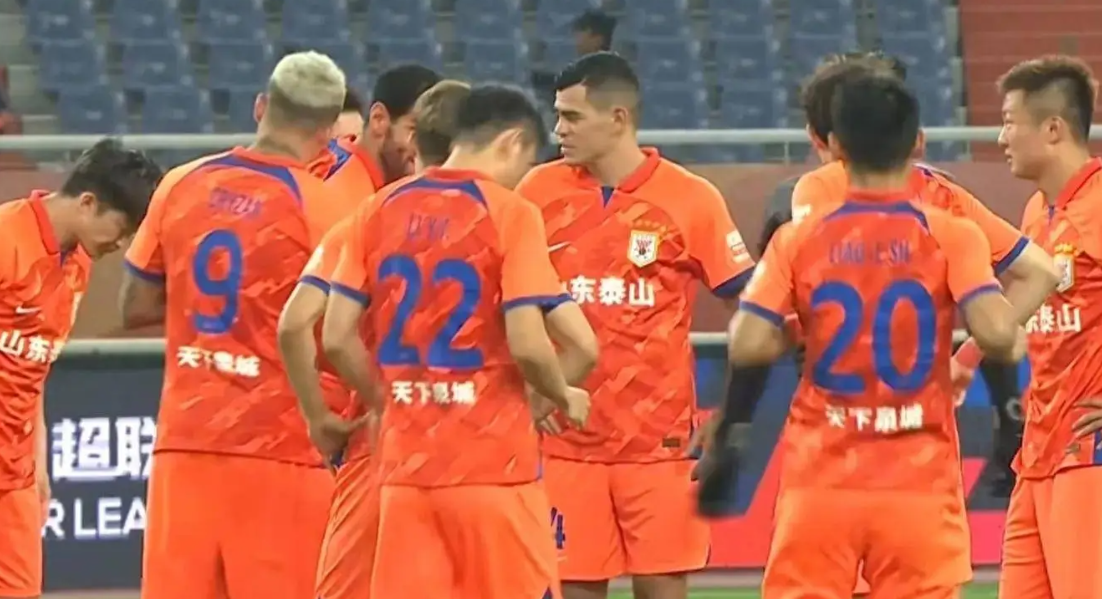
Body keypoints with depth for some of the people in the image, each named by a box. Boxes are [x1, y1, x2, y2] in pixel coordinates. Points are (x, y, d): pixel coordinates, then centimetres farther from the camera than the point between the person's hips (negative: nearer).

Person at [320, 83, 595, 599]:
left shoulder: (380, 211, 7)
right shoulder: (510, 214, -8)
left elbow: (337, 338, 4)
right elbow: (527, 344, -14)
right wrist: (564, 397, 5)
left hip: (405, 462, 5)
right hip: (492, 460, -4)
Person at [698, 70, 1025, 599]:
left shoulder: (798, 240, -1)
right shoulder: (951, 237, -4)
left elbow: (748, 347, -10)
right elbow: (995, 332, -17)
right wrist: (1015, 342, 5)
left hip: (820, 485, 1)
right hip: (919, 488, -1)